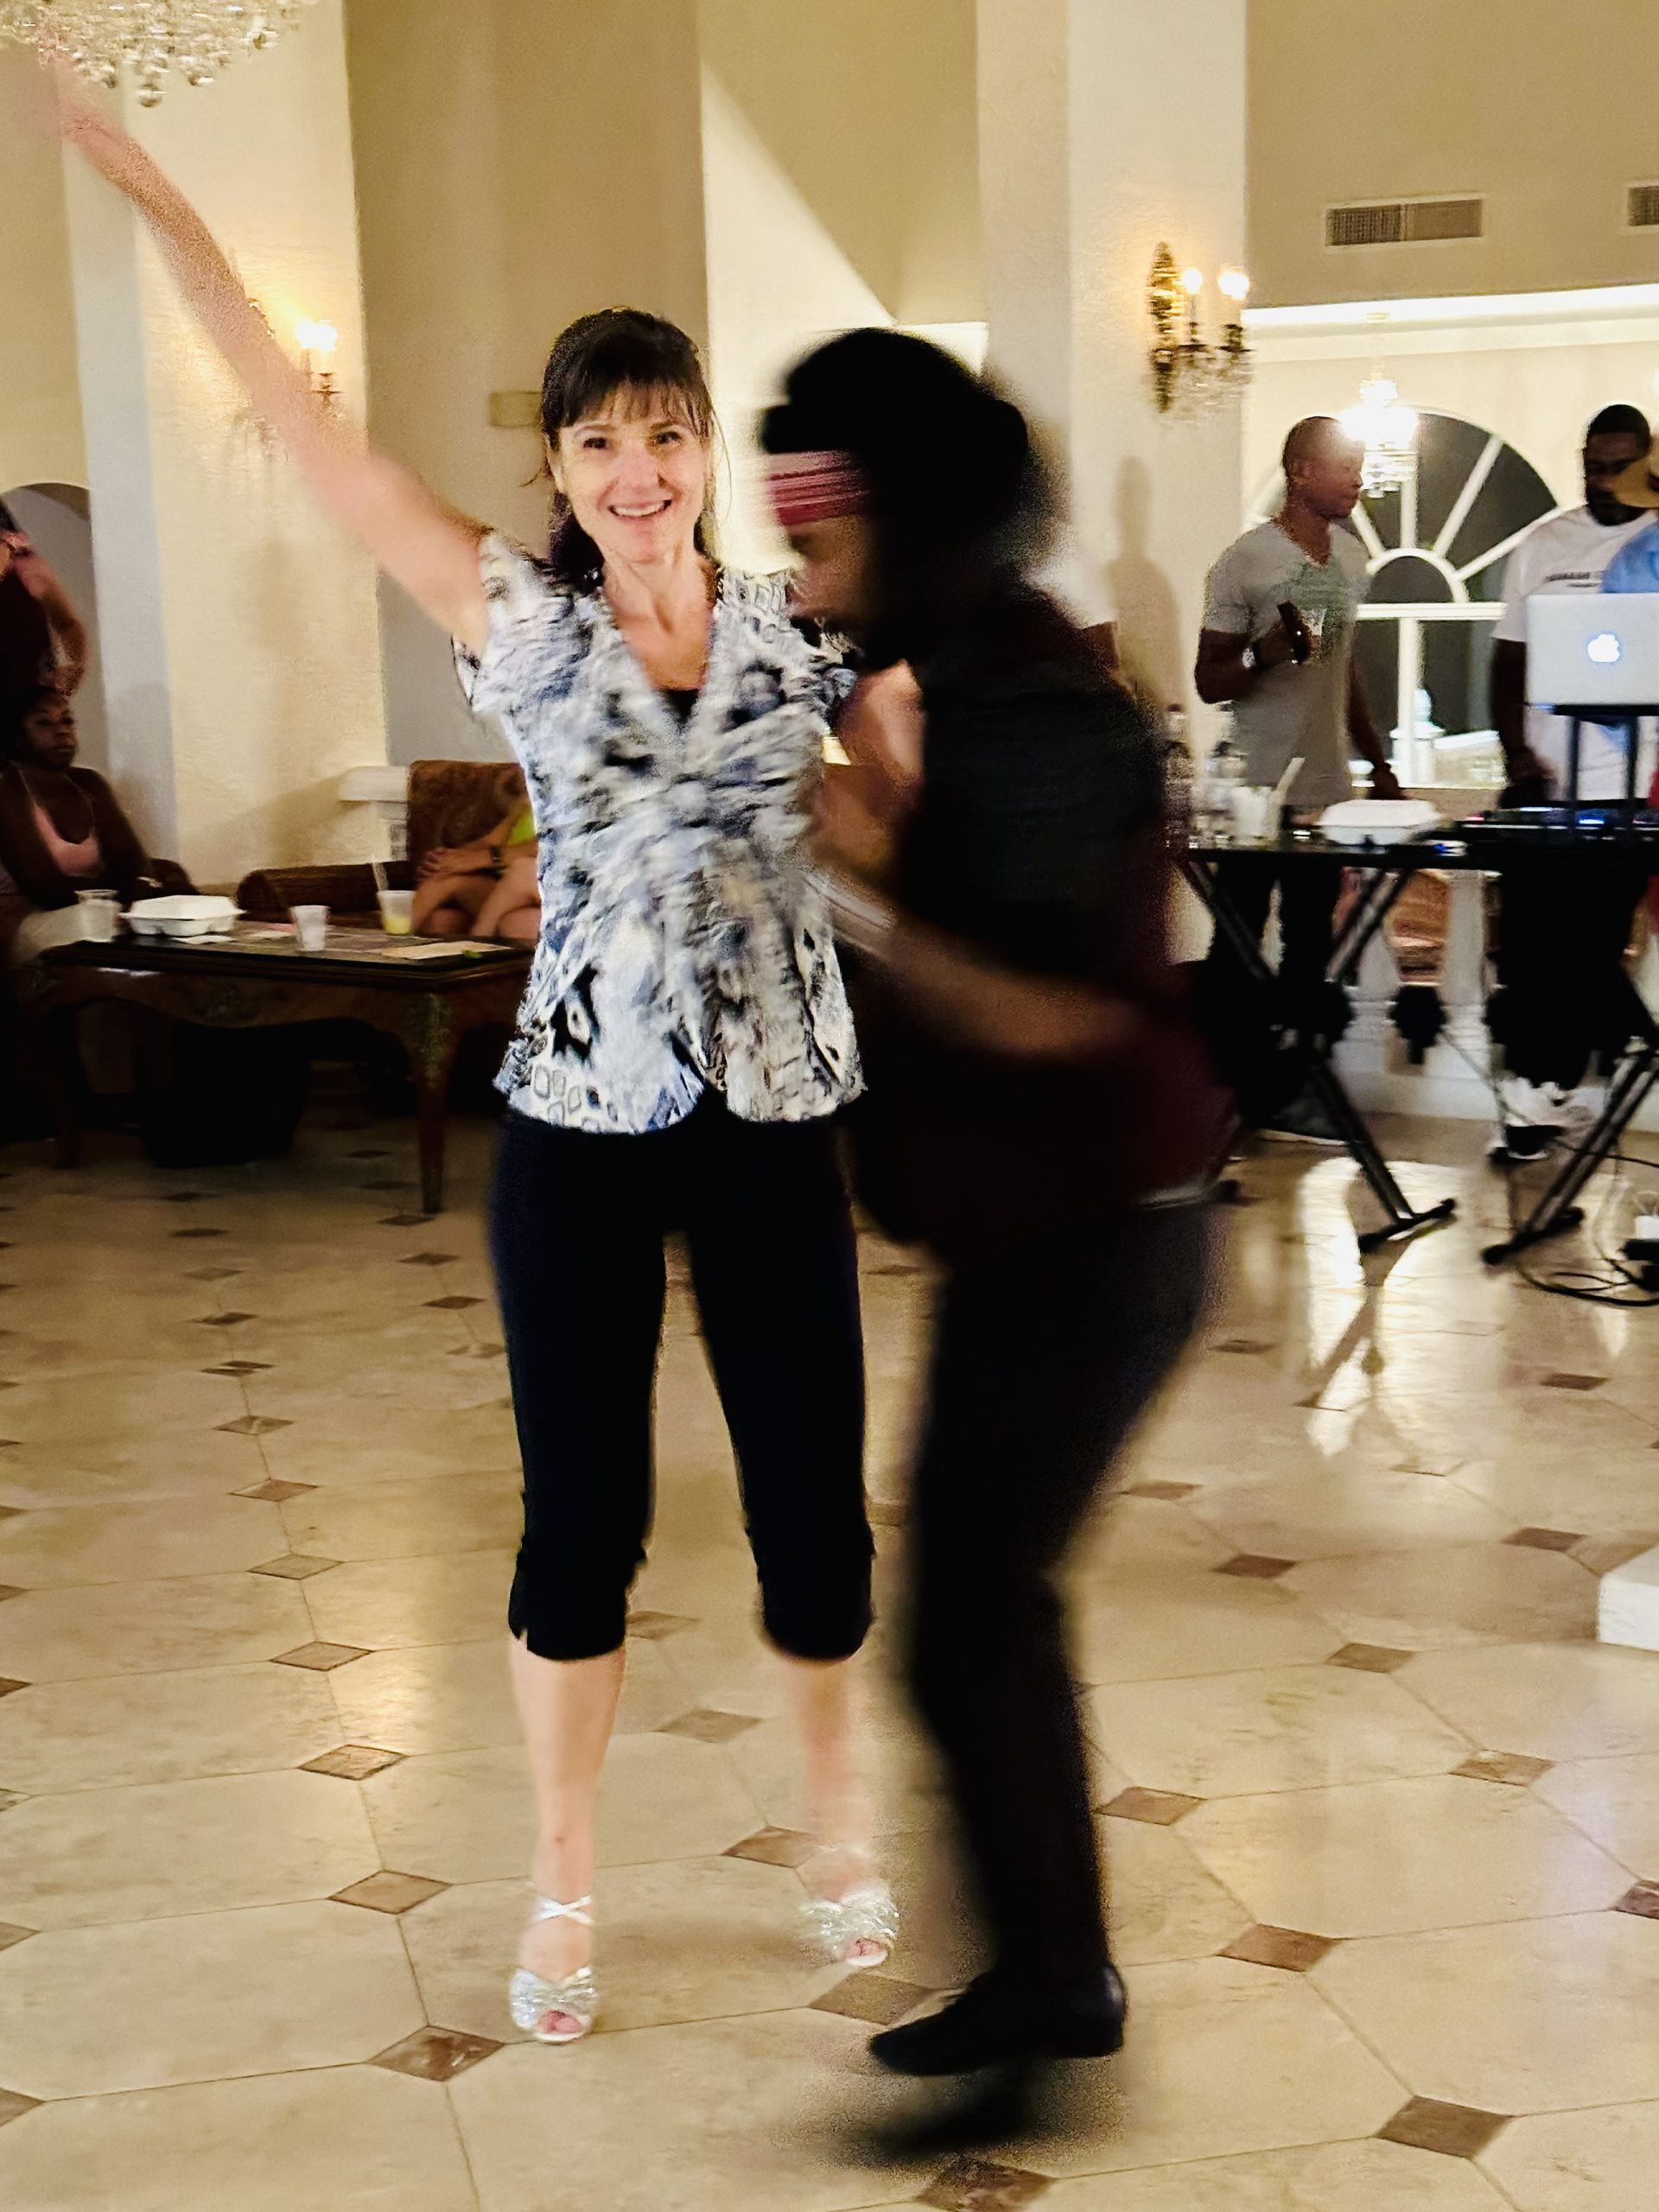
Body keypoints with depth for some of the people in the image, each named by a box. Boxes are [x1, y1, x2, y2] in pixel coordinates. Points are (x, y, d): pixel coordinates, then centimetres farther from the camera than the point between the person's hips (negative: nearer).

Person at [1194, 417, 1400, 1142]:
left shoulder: (1349, 554, 11)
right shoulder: (1246, 561, -11)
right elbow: (1209, 682, -8)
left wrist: (1378, 763, 21)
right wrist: (1265, 653, -28)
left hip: (1327, 790, 7)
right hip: (1258, 794, -7)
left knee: (1310, 951, 9)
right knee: (1238, 954, 3)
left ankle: (1291, 1091, 16)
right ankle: (1232, 1097, 11)